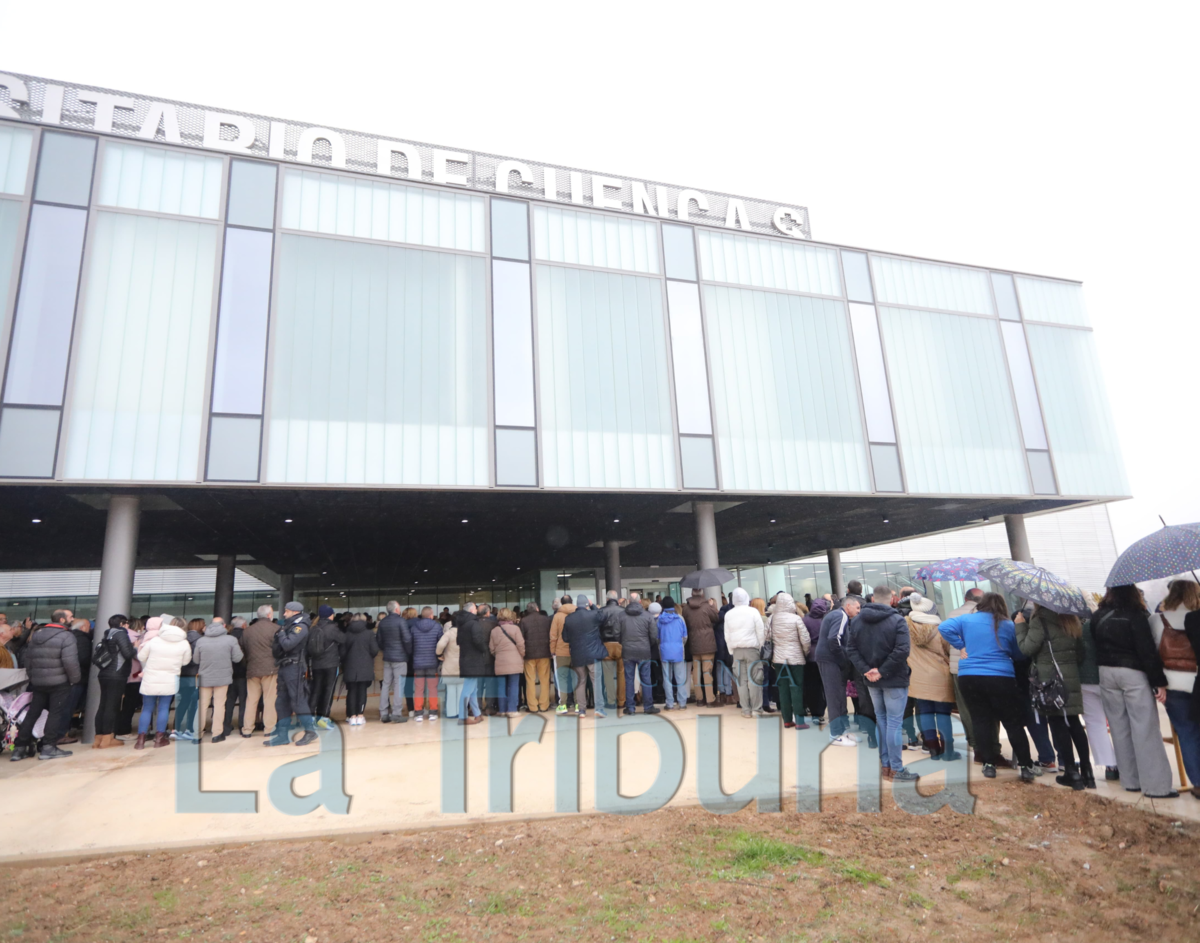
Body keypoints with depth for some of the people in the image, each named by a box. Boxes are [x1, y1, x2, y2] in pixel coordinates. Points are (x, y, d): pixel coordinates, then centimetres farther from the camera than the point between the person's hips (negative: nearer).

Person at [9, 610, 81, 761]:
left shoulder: (36, 634, 12)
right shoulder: (66, 636, -13)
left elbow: (27, 657, 17)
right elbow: (70, 662, -20)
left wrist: (32, 675, 26)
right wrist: (75, 679, -7)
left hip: (37, 682, 7)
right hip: (59, 682, -7)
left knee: (32, 714, 14)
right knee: (56, 713, 0)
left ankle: (20, 748, 16)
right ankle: (48, 747, 0)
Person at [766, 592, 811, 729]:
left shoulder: (771, 619, -3)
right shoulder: (796, 618, -13)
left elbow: (768, 636, 1)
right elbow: (805, 640, -9)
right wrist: (806, 653, 8)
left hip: (778, 657, 4)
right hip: (795, 658, -4)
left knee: (783, 688, 10)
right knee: (796, 688, 2)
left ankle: (787, 720, 15)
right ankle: (799, 721, 1)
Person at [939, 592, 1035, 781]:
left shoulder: (966, 619, 3)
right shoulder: (1008, 625, 1)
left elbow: (944, 628, -8)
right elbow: (1018, 654, 9)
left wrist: (961, 645, 1)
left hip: (969, 678, 1)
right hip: (1001, 678, -1)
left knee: (982, 721, 11)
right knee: (1013, 723, 8)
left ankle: (989, 764, 12)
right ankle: (1026, 766, 9)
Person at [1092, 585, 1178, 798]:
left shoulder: (1098, 617, 7)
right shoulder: (1135, 615, -10)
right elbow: (1147, 650, -14)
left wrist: (1106, 667, 18)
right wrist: (1159, 682, -11)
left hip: (1107, 674, 5)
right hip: (1133, 674, -5)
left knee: (1119, 728, 10)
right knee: (1144, 729, -2)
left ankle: (1130, 781, 17)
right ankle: (1155, 785, 0)